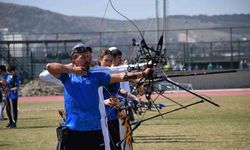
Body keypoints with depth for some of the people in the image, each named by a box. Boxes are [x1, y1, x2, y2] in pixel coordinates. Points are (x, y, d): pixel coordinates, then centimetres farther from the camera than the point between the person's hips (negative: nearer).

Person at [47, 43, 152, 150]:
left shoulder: (96, 76, 9)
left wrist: (143, 73, -10)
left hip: (95, 130, 1)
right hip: (72, 130, -1)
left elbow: (121, 76, 1)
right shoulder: (67, 75, 6)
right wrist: (73, 70, -11)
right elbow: (49, 67, -10)